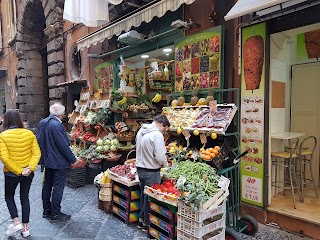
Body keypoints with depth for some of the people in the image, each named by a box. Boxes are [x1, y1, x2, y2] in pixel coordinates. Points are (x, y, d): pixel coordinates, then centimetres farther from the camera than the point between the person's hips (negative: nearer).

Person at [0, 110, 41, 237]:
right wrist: (30, 168, -11)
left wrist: (18, 171, -14)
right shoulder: (29, 134, -4)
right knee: (25, 197, 15)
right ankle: (25, 228, 22)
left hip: (11, 173, -3)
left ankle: (16, 222, 12)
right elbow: (36, 153, -9)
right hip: (28, 173, 3)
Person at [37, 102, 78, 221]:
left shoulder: (42, 123, 3)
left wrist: (43, 156, 20)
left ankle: (46, 210, 31)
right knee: (58, 187, 3)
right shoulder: (57, 125, -23)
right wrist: (73, 159, -13)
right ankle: (55, 213, 14)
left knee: (47, 185, 18)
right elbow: (64, 145, -22)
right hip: (59, 162, -9)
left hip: (47, 160, 9)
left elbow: (39, 141, 10)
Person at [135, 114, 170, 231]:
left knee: (143, 194, 22)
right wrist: (165, 163, -3)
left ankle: (141, 219, 36)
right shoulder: (157, 134, -21)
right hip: (151, 171, -8)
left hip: (140, 168, 8)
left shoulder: (141, 131, 6)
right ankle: (147, 223, 22)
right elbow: (160, 157, -23)